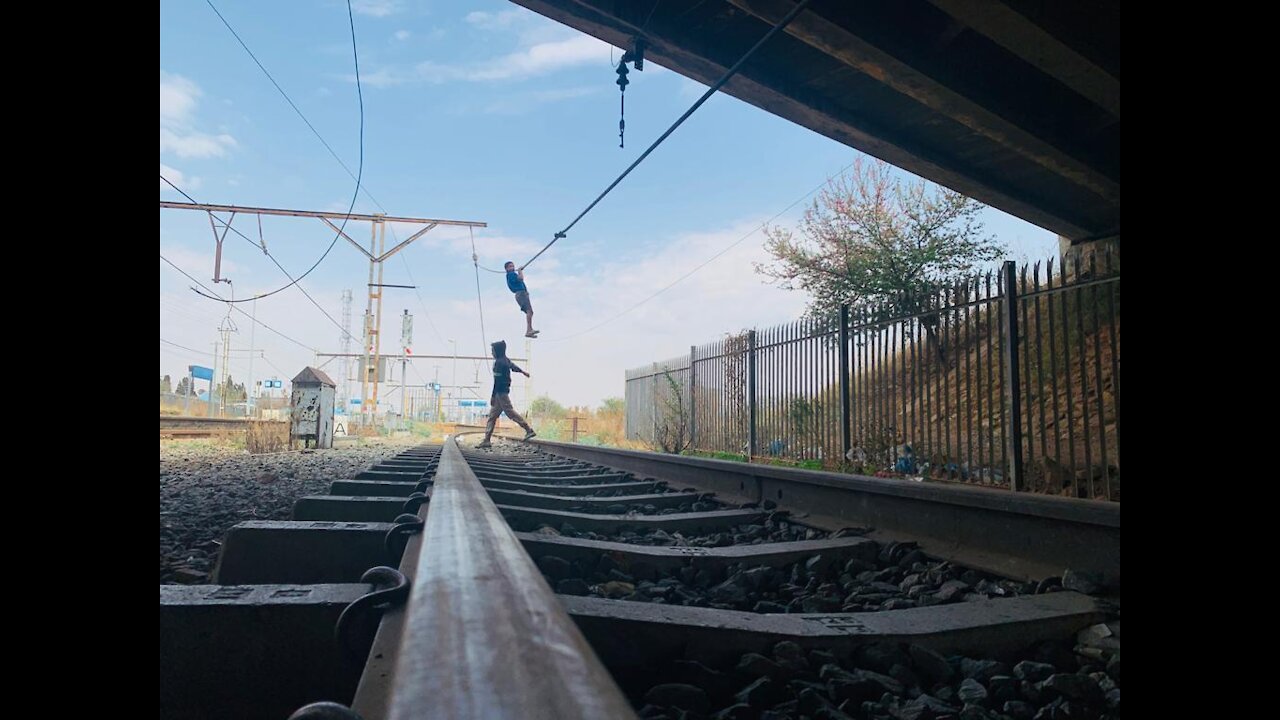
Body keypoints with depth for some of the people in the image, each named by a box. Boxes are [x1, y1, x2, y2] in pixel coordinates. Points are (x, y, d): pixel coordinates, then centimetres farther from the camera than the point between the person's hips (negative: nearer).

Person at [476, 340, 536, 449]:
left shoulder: (499, 362, -17)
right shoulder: (506, 360, 11)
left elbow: (497, 381, -20)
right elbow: (513, 366, 31)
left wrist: (493, 396, -18)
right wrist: (523, 372, 50)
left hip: (501, 392, -10)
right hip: (503, 392, 10)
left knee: (510, 412, -7)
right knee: (492, 415, 8)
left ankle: (529, 430, -3)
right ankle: (486, 440, 9)